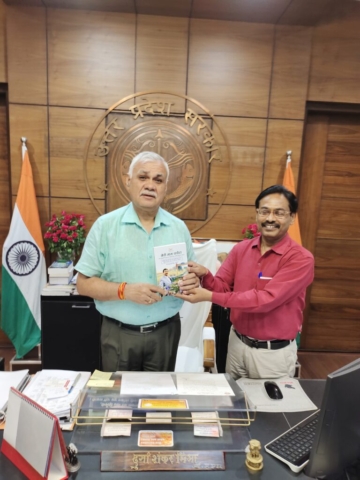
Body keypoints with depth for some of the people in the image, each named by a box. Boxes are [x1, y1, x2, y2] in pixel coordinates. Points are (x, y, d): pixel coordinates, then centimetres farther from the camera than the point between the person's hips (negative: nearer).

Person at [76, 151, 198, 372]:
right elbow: (84, 283, -7)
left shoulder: (179, 228, 1)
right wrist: (124, 290, -22)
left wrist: (192, 281, -15)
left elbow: (193, 275, 8)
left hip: (166, 332, 3)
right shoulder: (105, 225, -7)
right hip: (119, 334, -2)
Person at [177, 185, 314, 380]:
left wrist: (210, 297, -28)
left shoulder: (300, 258, -17)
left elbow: (266, 299, -26)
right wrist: (205, 276, -24)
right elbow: (223, 287, -1)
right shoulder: (241, 249, -1)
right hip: (237, 342, 5)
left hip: (274, 352, -4)